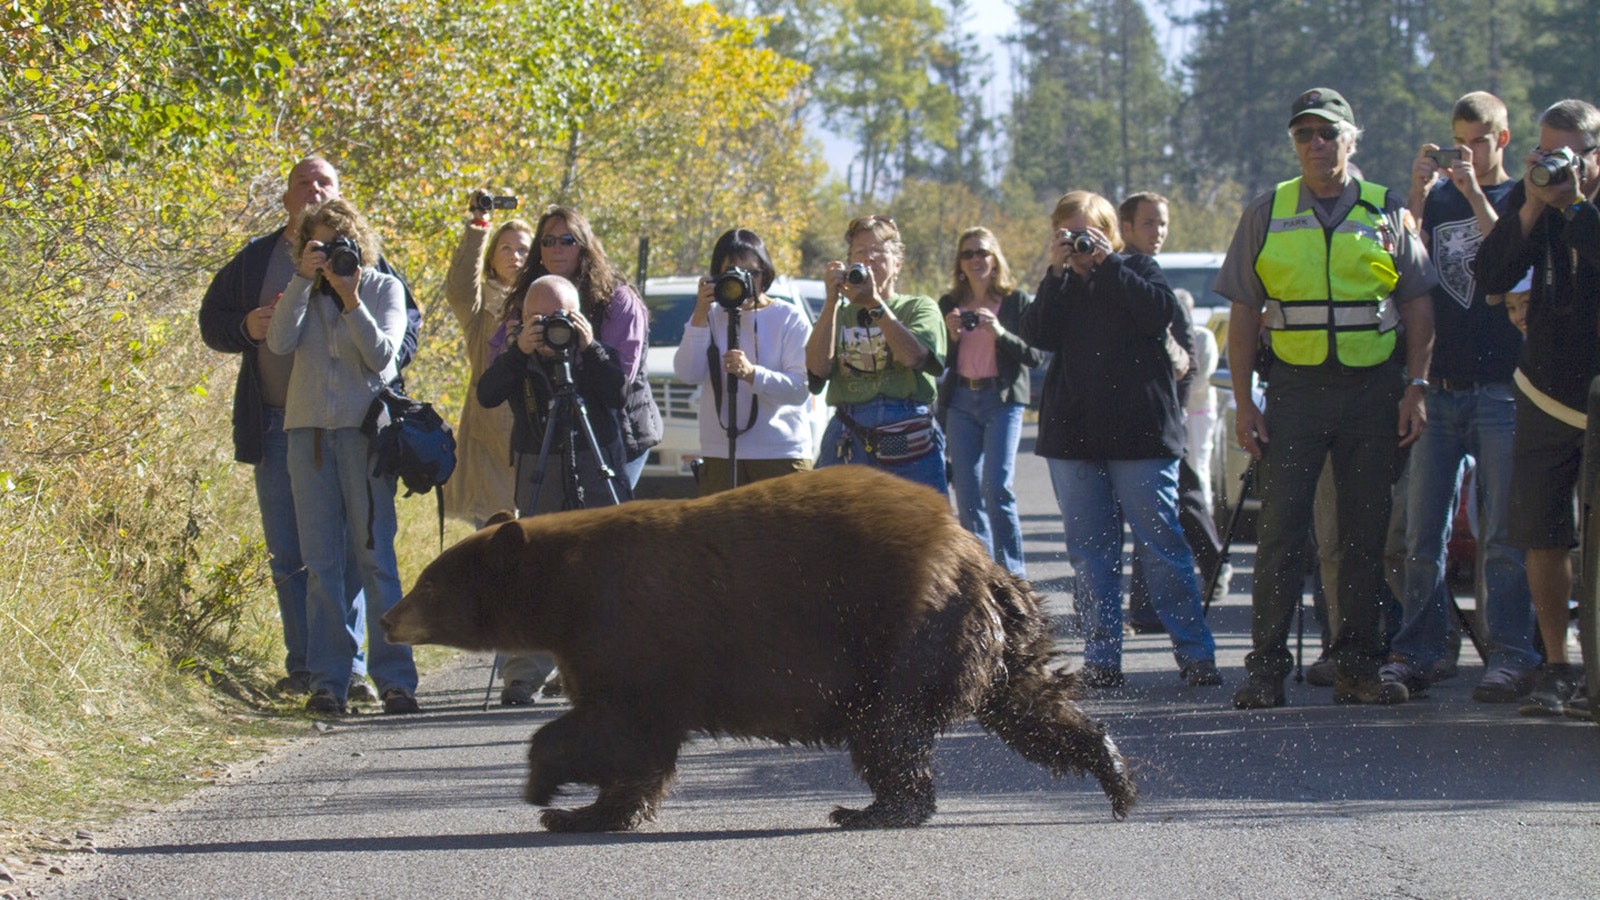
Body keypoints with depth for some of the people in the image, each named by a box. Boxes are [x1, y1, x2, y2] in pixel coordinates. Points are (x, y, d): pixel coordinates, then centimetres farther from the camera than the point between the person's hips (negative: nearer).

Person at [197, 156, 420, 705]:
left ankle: (349, 665, -3)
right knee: (288, 554, 3)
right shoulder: (255, 260, 13)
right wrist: (247, 328, -5)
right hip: (276, 427, 2)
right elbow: (212, 320, 17)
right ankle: (304, 664, 9)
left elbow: (407, 318, 10)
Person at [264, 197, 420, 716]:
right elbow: (280, 342, -6)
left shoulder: (384, 288, 6)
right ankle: (327, 679, 3)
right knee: (320, 561, 1)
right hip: (308, 429, 2)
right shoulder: (304, 292, 12)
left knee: (374, 556, -5)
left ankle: (394, 678, -3)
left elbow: (382, 356, -6)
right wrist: (304, 280, -11)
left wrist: (351, 301, -15)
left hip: (365, 429, -2)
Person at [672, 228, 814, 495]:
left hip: (783, 453, -2)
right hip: (719, 453, 2)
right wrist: (700, 316, -9)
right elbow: (687, 375, -3)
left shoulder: (789, 318, 3)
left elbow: (801, 388, -8)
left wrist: (751, 373, -24)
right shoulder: (710, 317, 11)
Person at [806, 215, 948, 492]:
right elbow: (818, 367, -3)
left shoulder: (920, 307, 11)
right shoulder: (839, 314, 16)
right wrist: (832, 302, -6)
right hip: (848, 443, 1)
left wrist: (874, 303, -15)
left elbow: (913, 356, -10)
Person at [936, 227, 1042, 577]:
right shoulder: (949, 305, 12)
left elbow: (1036, 355, -2)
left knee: (997, 487, -15)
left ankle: (1012, 572, -9)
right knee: (967, 493, 0)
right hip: (960, 401, 4)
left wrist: (1001, 334, -16)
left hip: (1003, 400, -4)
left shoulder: (1016, 301, 3)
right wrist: (950, 336, -9)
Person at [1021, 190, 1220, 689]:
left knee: (1160, 543, -6)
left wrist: (1106, 264, -10)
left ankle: (1195, 654, -3)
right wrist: (1058, 271, -8)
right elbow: (1038, 335, -3)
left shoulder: (1137, 269, 7)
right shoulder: (1058, 286, 15)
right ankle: (1101, 657, 7)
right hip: (1072, 433, 4)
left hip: (1139, 431, -4)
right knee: (1090, 551, 3)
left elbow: (1160, 312, -13)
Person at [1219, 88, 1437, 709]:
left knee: (1366, 535, 3)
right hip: (1295, 385, -1)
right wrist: (1243, 403, 0)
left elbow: (1418, 306, 8)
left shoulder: (1388, 214, 7)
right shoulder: (1266, 215, 7)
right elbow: (1243, 314, 7)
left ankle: (1356, 667, 9)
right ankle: (1267, 669, -2)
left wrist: (1416, 388, -2)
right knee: (1281, 532, -5)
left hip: (1373, 388, 1)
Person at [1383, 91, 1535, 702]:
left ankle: (1512, 655, -4)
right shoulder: (1438, 197, 15)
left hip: (1501, 389, -4)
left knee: (1502, 536, -6)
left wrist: (1474, 194, -15)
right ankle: (1415, 653, 6)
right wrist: (1418, 193, -6)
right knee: (1422, 534, 3)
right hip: (1439, 387, 4)